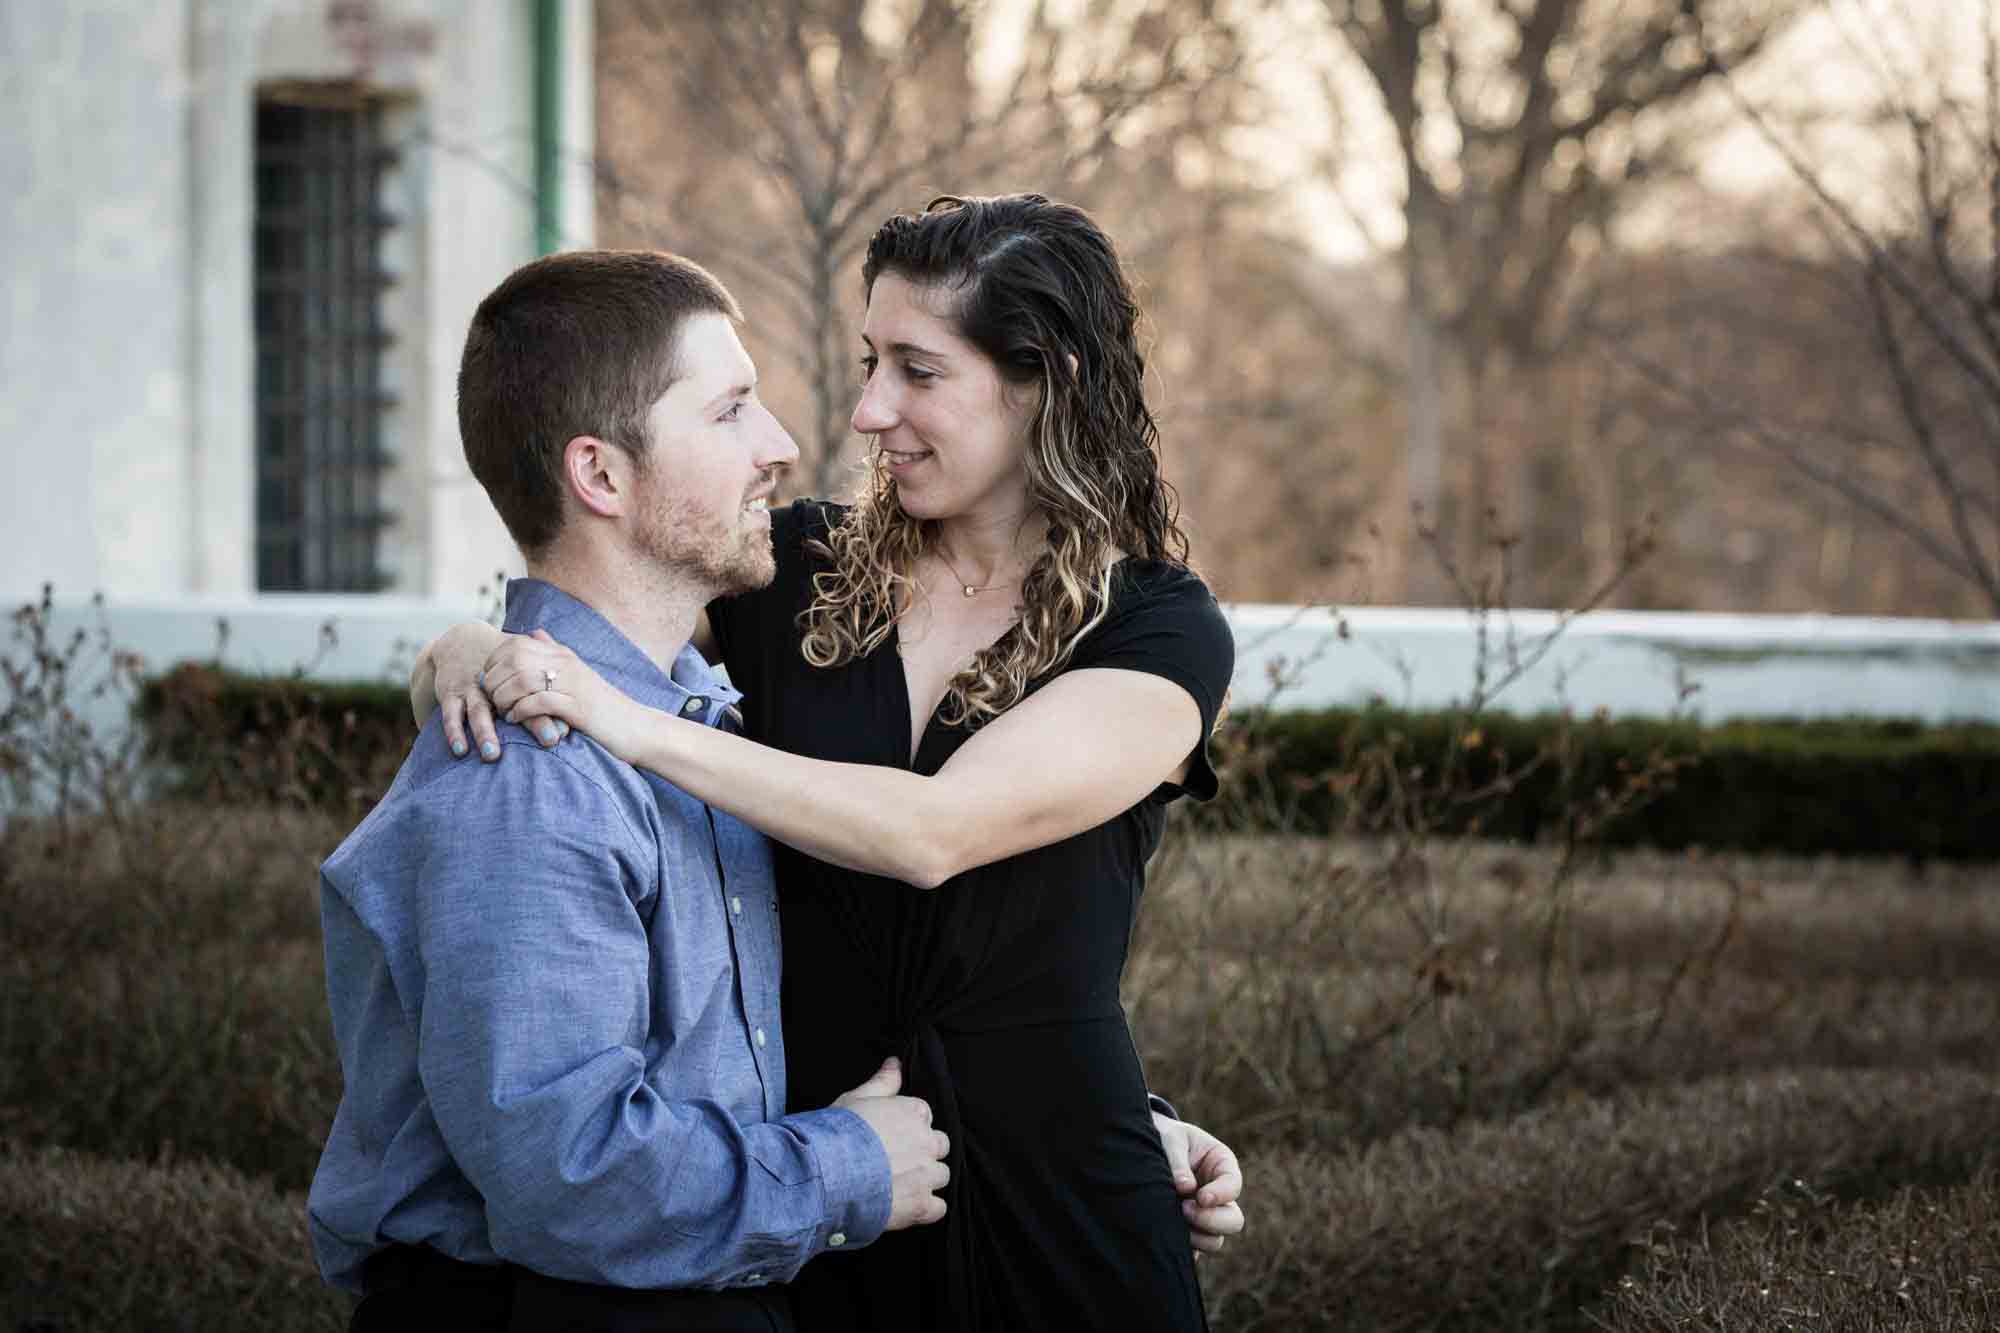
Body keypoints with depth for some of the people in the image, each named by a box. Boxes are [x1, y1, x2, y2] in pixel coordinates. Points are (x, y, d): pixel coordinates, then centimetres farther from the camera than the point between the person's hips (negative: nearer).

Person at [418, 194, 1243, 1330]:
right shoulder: (803, 571, 1)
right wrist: (473, 652, -19)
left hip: (1048, 1195, -3)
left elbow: (932, 833, -24)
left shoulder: (1164, 631, -10)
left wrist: (633, 723, -27)